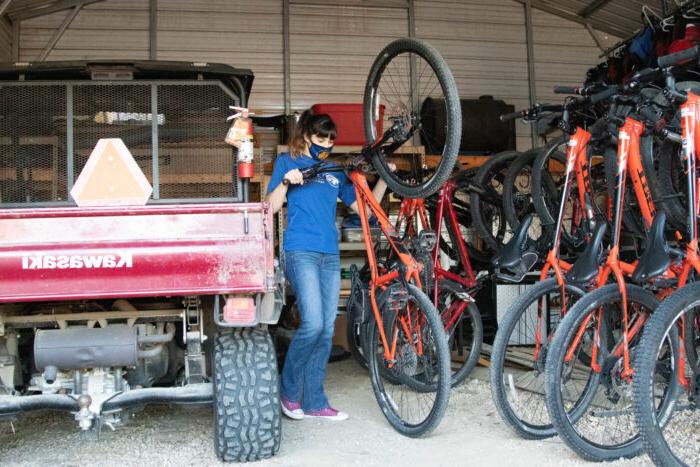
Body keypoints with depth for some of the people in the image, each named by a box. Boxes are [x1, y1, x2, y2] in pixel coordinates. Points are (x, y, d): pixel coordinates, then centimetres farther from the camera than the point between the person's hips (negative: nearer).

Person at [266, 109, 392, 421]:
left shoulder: (335, 171, 19)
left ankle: (314, 402, 12)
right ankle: (289, 390, 4)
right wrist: (285, 182, -16)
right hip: (300, 252, -5)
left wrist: (384, 179, 3)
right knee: (313, 324, -17)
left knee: (326, 329, 3)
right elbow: (272, 207, 1)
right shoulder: (288, 162, 8)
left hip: (330, 255, 5)